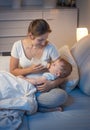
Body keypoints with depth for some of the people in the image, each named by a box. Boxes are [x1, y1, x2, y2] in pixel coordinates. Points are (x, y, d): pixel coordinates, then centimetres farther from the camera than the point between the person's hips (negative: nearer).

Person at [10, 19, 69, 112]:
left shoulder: (50, 47, -11)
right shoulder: (18, 46, -8)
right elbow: (12, 71, -1)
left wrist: (53, 84, -27)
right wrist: (30, 70, -19)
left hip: (43, 86, 0)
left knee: (62, 95, -32)